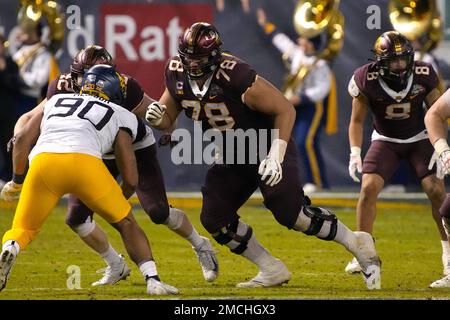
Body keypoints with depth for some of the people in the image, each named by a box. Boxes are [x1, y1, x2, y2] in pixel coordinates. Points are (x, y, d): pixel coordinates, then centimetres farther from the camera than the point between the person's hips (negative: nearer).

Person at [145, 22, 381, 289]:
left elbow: (285, 110, -24)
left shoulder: (235, 76, -30)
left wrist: (275, 157, -32)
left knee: (290, 212, -21)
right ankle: (272, 271, 9)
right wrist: (157, 118, -20)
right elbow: (169, 119, 5)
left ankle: (356, 243, -3)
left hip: (267, 147, -7)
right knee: (215, 218, -3)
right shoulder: (177, 74, -10)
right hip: (233, 157, 7)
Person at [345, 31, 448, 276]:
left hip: (419, 138, 0)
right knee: (368, 188, -18)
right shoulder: (367, 80, -21)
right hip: (385, 140, 0)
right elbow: (357, 121, -7)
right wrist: (355, 152, -20)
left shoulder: (423, 76, -18)